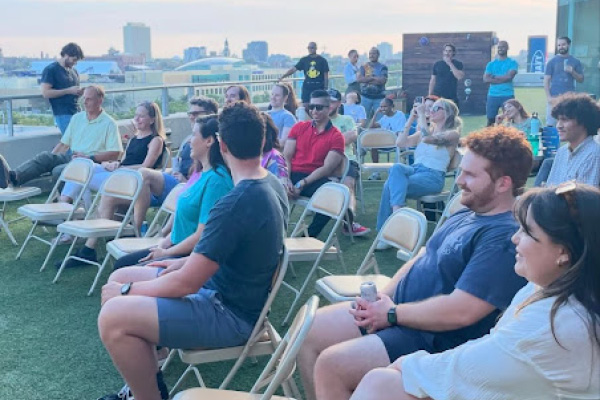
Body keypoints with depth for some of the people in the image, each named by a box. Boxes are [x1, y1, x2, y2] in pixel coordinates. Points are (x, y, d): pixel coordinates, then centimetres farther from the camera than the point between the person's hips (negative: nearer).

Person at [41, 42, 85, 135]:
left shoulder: (74, 71, 18)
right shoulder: (50, 70, -4)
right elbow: (45, 93, -13)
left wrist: (79, 92, 4)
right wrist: (68, 91, -16)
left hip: (77, 113, 7)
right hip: (63, 115, -7)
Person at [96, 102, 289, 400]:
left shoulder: (235, 204, -29)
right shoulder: (271, 184, 1)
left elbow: (185, 284, -23)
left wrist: (127, 290, -9)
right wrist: (188, 261, 11)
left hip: (230, 313, -10)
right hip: (229, 291, 10)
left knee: (112, 317, -22)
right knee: (118, 278, 11)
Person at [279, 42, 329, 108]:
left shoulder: (322, 60, 1)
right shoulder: (304, 60, 5)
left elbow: (326, 75, 2)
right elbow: (294, 69, 0)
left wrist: (325, 88, -3)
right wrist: (282, 77, -11)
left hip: (319, 86, -1)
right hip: (307, 86, 2)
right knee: (305, 105, -1)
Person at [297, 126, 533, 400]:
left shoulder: (505, 237, -23)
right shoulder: (467, 214, 10)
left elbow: (461, 311, -29)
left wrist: (391, 314, -17)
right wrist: (382, 297, 0)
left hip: (433, 339, -10)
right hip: (396, 308, 10)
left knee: (330, 365, -21)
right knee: (307, 332, 6)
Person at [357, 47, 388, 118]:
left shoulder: (382, 67, 4)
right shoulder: (364, 67, 8)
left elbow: (383, 81, -12)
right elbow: (358, 79, -6)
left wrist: (366, 79, -7)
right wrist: (373, 78, -8)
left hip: (379, 97, -1)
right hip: (366, 97, 1)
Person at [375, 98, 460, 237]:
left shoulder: (453, 133, 2)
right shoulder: (424, 132, 23)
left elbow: (427, 139, -17)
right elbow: (400, 143, 9)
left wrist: (421, 115, -10)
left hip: (433, 177, -5)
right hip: (415, 170, 6)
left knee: (391, 186, -28)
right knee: (397, 167, -31)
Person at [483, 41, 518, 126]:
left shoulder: (512, 63, 3)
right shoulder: (491, 64, 11)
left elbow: (509, 76, -13)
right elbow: (486, 79, -2)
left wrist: (494, 77, -3)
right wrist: (502, 79, -10)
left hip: (507, 95, -3)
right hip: (492, 95, 3)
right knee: (490, 120, 6)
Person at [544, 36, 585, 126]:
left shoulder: (575, 62, 11)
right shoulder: (552, 61, 6)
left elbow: (581, 80, 11)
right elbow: (546, 80, 2)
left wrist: (572, 72, -8)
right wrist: (548, 97, -8)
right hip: (554, 97, -1)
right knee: (550, 125, -5)